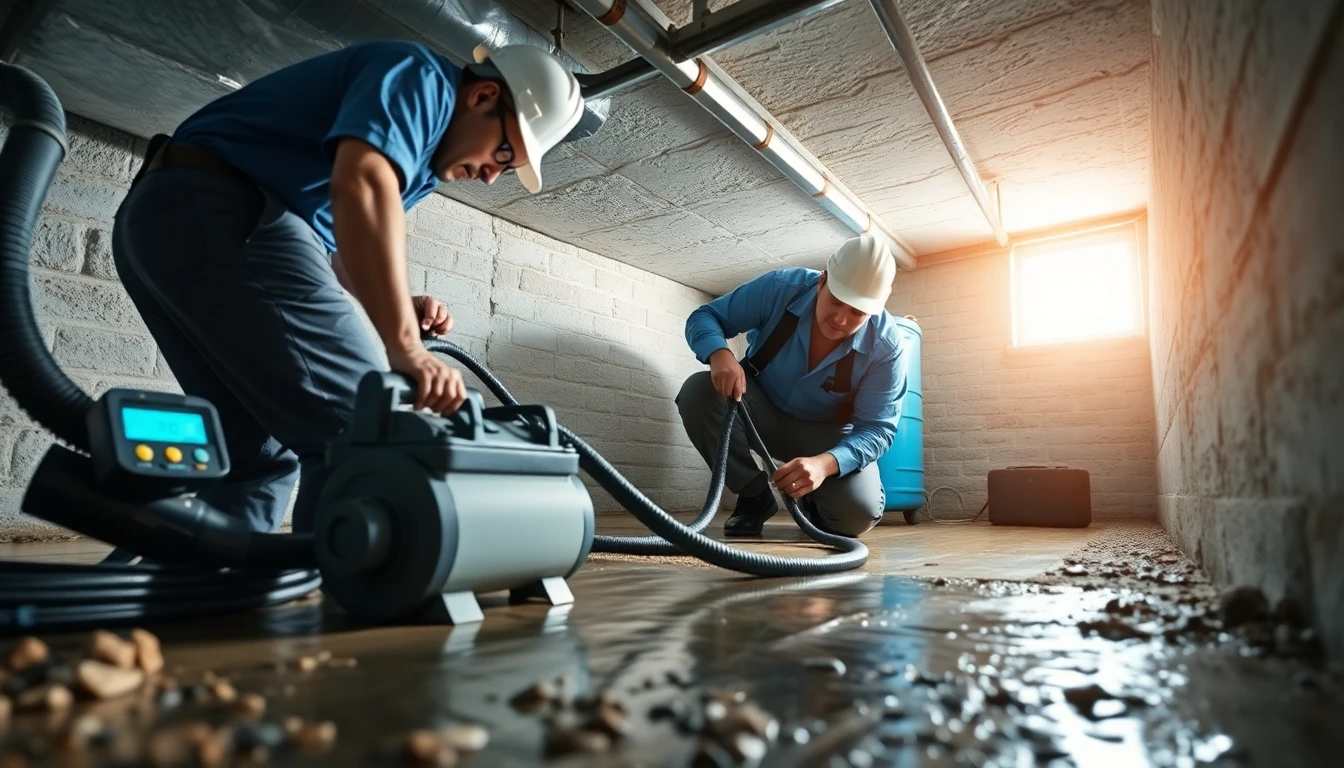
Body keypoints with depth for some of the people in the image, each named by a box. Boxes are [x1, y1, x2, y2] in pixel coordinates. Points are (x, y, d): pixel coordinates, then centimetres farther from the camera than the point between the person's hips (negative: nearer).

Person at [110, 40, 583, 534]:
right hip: (215, 214, -10)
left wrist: (401, 306, 8)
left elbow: (332, 241, 27)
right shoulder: (419, 78, -4)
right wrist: (405, 347, -29)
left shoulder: (418, 152, 24)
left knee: (257, 454, 12)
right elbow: (360, 186, -25)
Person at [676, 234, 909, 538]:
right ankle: (755, 496, -8)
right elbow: (704, 316, -18)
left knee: (859, 512, -28)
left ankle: (815, 503, 13)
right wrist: (719, 354, -43)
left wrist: (825, 463, -44)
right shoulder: (780, 288, -25)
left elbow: (876, 429, -23)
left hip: (827, 434, -1)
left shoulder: (887, 349, -25)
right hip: (762, 409, 2)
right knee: (697, 392, -30)